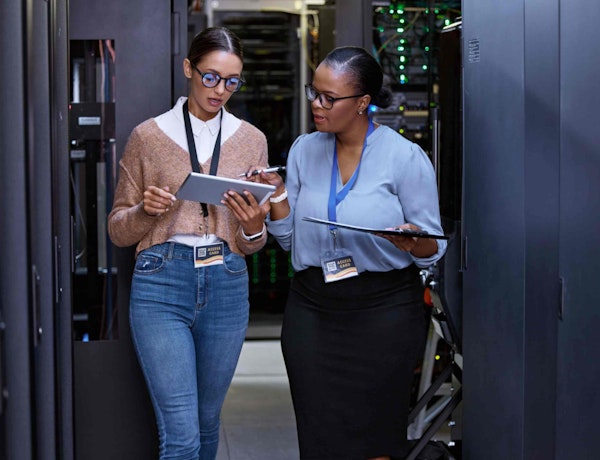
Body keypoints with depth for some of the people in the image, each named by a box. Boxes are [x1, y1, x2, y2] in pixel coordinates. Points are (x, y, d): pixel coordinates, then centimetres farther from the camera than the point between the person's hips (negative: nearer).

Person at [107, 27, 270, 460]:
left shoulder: (251, 140, 8)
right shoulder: (148, 136, 2)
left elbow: (251, 245, 13)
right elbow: (118, 229, 7)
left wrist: (254, 228, -11)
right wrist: (145, 210, -14)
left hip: (226, 288, 3)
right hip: (162, 282, -3)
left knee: (207, 422, 15)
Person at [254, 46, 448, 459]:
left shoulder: (405, 157, -6)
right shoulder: (304, 150, 7)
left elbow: (433, 250, -4)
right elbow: (289, 238, 11)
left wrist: (413, 243, -26)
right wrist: (277, 194, -5)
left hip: (384, 310, -3)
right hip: (311, 309, 4)